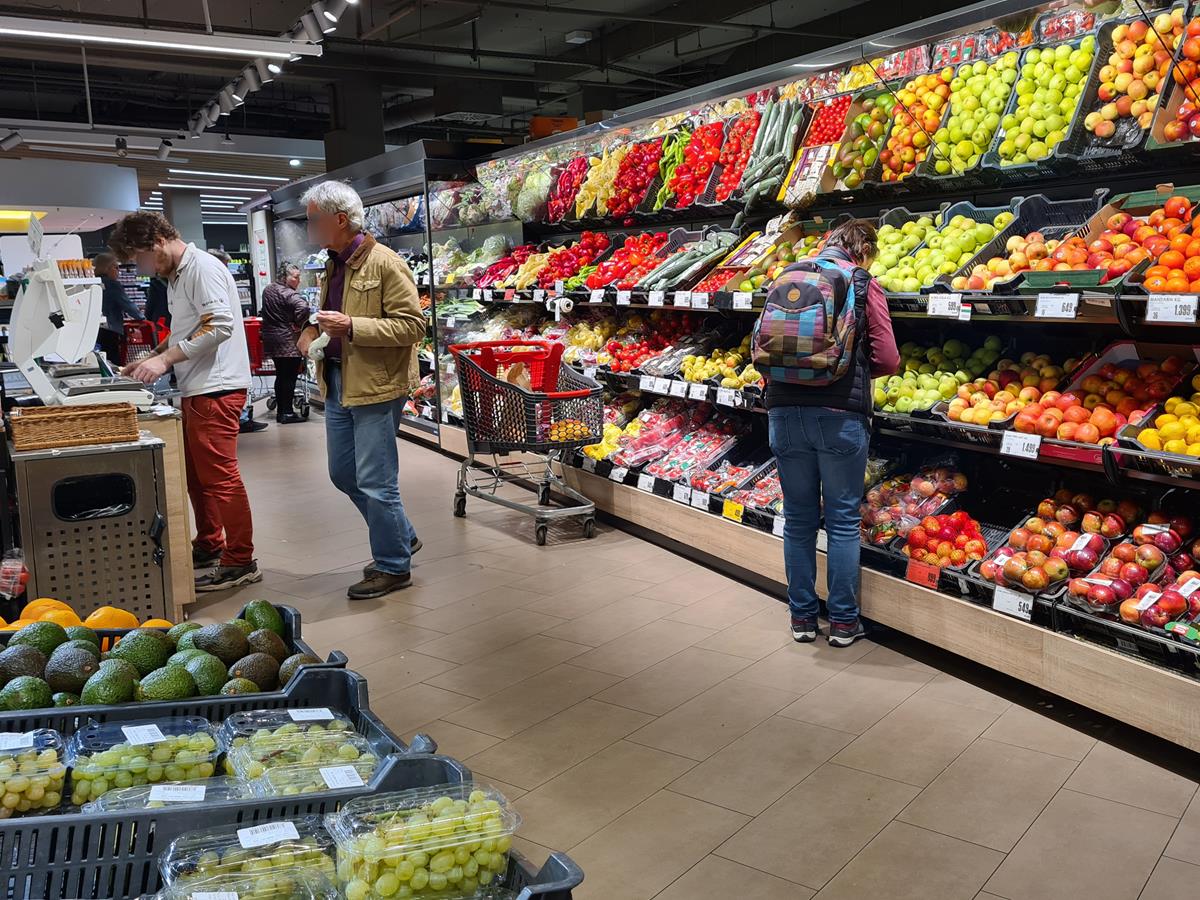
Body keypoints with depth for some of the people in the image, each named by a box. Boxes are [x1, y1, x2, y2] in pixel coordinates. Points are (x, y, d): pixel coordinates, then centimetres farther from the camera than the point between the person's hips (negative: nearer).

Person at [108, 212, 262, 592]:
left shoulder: (202, 268, -13)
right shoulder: (176, 276, 18)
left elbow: (220, 326, -23)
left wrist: (165, 359, -20)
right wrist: (151, 359, 13)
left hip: (216, 388, -10)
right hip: (197, 389, 10)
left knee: (220, 476, -7)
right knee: (197, 474, 17)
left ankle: (240, 562, 1)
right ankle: (208, 546, 31)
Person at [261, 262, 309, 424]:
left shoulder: (268, 290, 11)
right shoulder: (287, 294, -17)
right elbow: (303, 307, -34)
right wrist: (298, 324, -19)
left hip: (271, 340, 9)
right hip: (289, 341, -9)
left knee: (281, 376, 15)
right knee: (290, 377, -2)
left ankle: (280, 411, 20)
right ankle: (287, 413, 0)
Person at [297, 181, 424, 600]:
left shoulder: (385, 264, -13)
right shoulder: (334, 266, 14)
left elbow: (413, 325, -17)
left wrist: (352, 326, -24)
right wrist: (315, 329, 7)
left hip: (375, 386, -9)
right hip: (338, 384, 9)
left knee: (375, 482, -3)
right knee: (343, 474, 16)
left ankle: (393, 566, 14)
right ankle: (401, 537, 32)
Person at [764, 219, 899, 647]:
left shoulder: (785, 279, 9)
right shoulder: (863, 284, -1)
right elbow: (887, 359, -4)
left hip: (785, 411, 3)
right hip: (840, 414, -3)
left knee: (798, 519, 13)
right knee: (843, 520, 9)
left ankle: (802, 617, 23)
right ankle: (843, 621, 17)